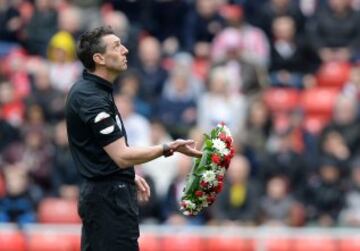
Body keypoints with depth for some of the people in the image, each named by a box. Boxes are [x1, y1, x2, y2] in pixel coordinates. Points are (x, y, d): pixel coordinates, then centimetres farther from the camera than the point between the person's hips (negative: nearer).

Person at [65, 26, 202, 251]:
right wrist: (168, 148, -26)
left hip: (96, 192, 10)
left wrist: (130, 176, 26)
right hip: (110, 198, -10)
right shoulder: (92, 100, -20)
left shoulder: (85, 90, 11)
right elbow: (122, 156, -22)